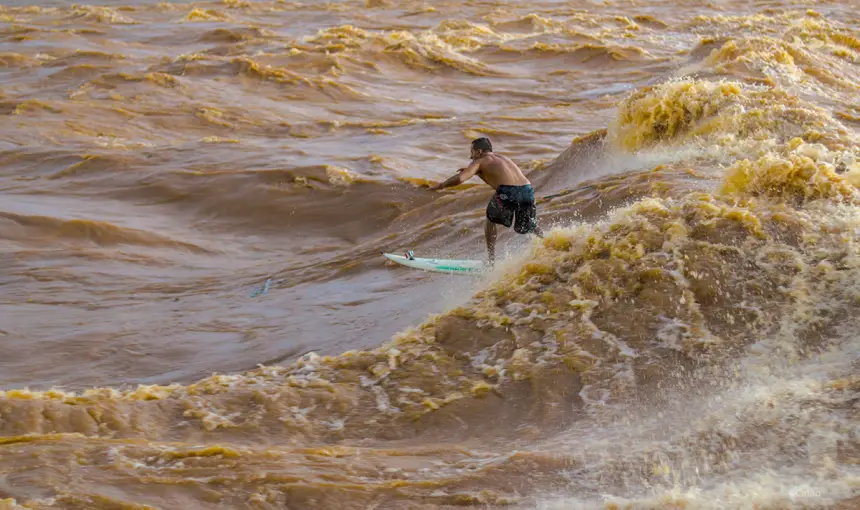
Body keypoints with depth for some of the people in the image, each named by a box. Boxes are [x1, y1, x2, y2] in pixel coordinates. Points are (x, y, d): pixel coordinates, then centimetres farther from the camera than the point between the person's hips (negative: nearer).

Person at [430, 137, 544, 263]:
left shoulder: (480, 162, 14)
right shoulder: (503, 158, 33)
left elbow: (459, 179, 1)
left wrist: (441, 185, 17)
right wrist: (475, 171, 51)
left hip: (507, 192, -5)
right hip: (527, 190, 5)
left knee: (491, 220, 23)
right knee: (530, 228, 27)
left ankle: (491, 259, 23)